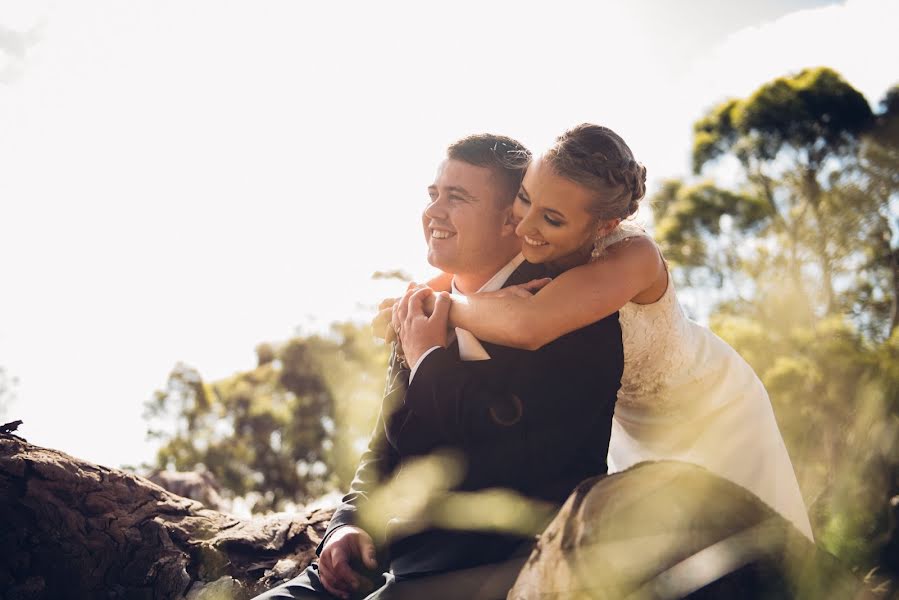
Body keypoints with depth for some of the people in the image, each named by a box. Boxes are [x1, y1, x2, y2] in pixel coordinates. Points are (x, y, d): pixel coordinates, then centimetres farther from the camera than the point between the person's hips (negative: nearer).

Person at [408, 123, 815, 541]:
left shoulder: (632, 256, -41)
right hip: (631, 423, 4)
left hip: (707, 411, -4)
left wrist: (440, 305, -39)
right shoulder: (529, 243, -25)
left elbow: (526, 326, -55)